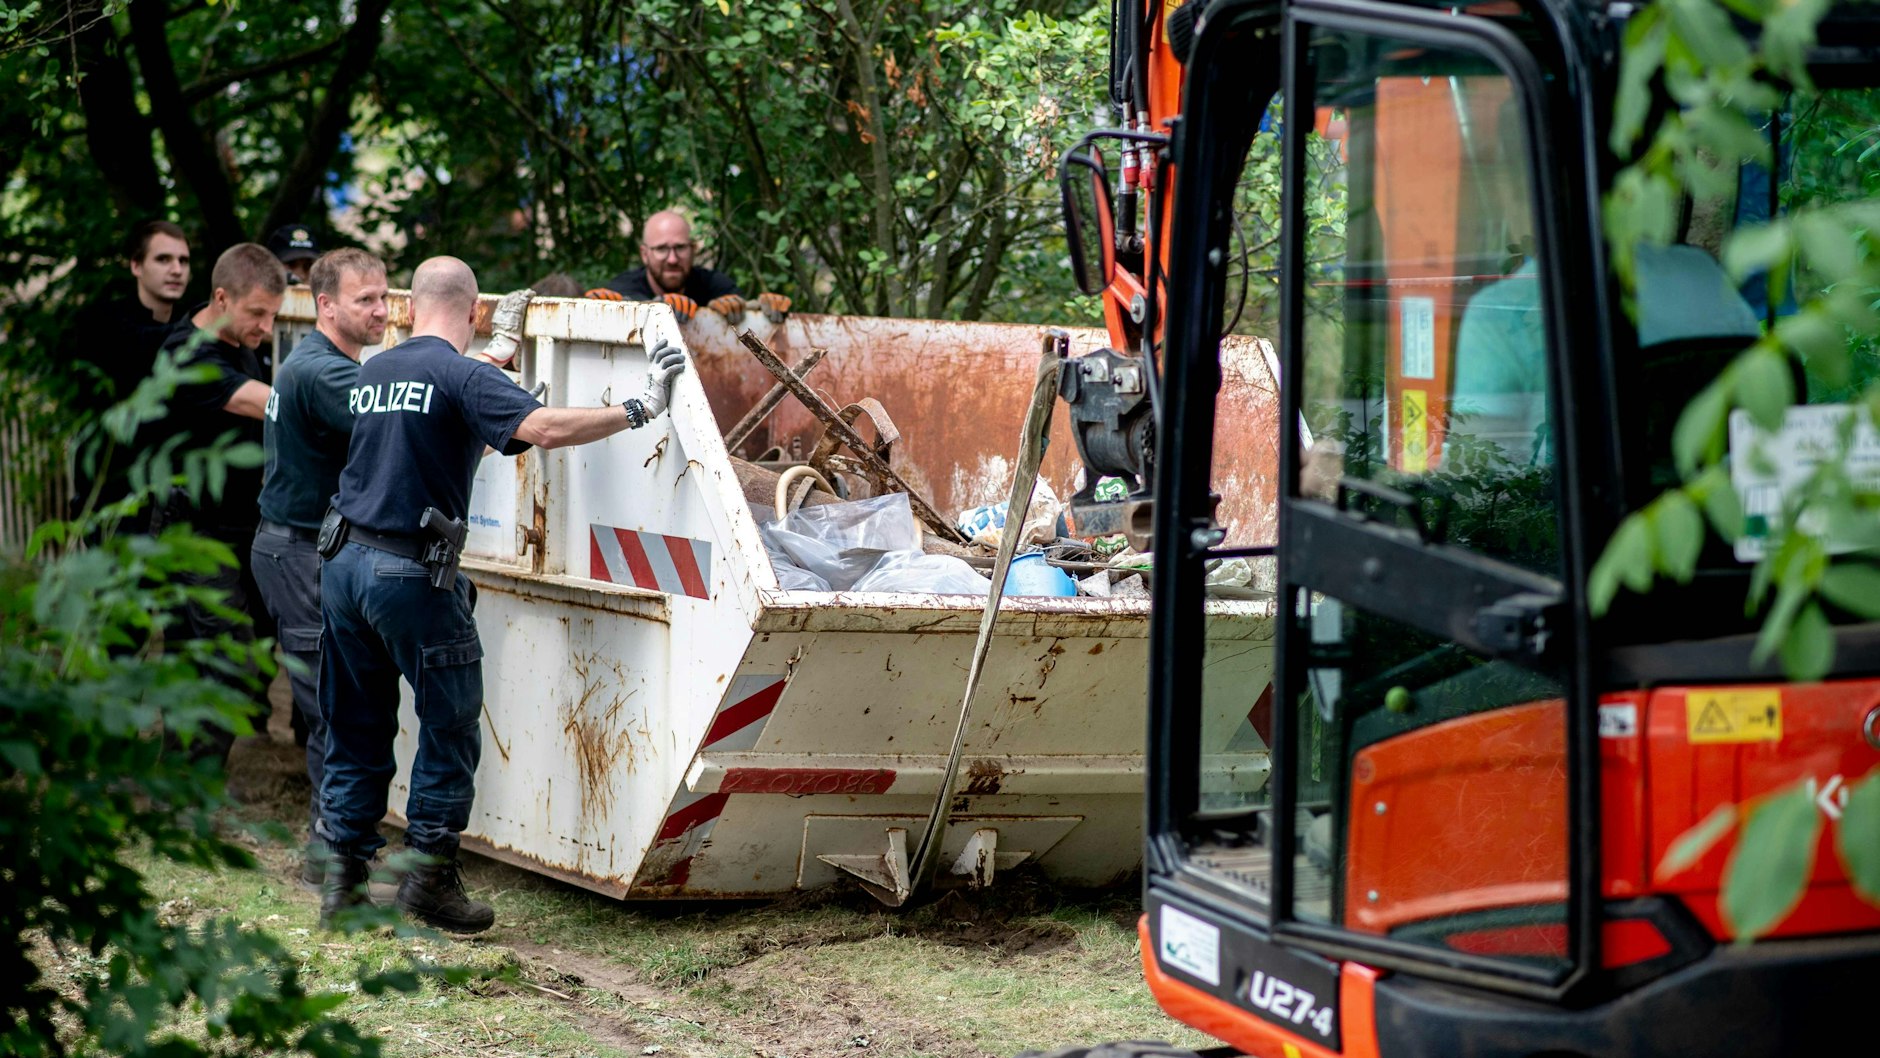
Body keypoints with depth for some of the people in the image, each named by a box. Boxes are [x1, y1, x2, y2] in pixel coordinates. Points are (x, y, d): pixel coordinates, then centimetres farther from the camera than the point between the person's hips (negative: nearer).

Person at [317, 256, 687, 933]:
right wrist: (641, 409, -16)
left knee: (355, 730, 13)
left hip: (344, 564, 7)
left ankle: (343, 881, 14)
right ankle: (429, 878, 5)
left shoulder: (373, 372, 13)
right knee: (450, 727, 5)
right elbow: (545, 428, -23)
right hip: (411, 573, -7)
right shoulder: (462, 376, -9)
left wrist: (499, 349, 46)